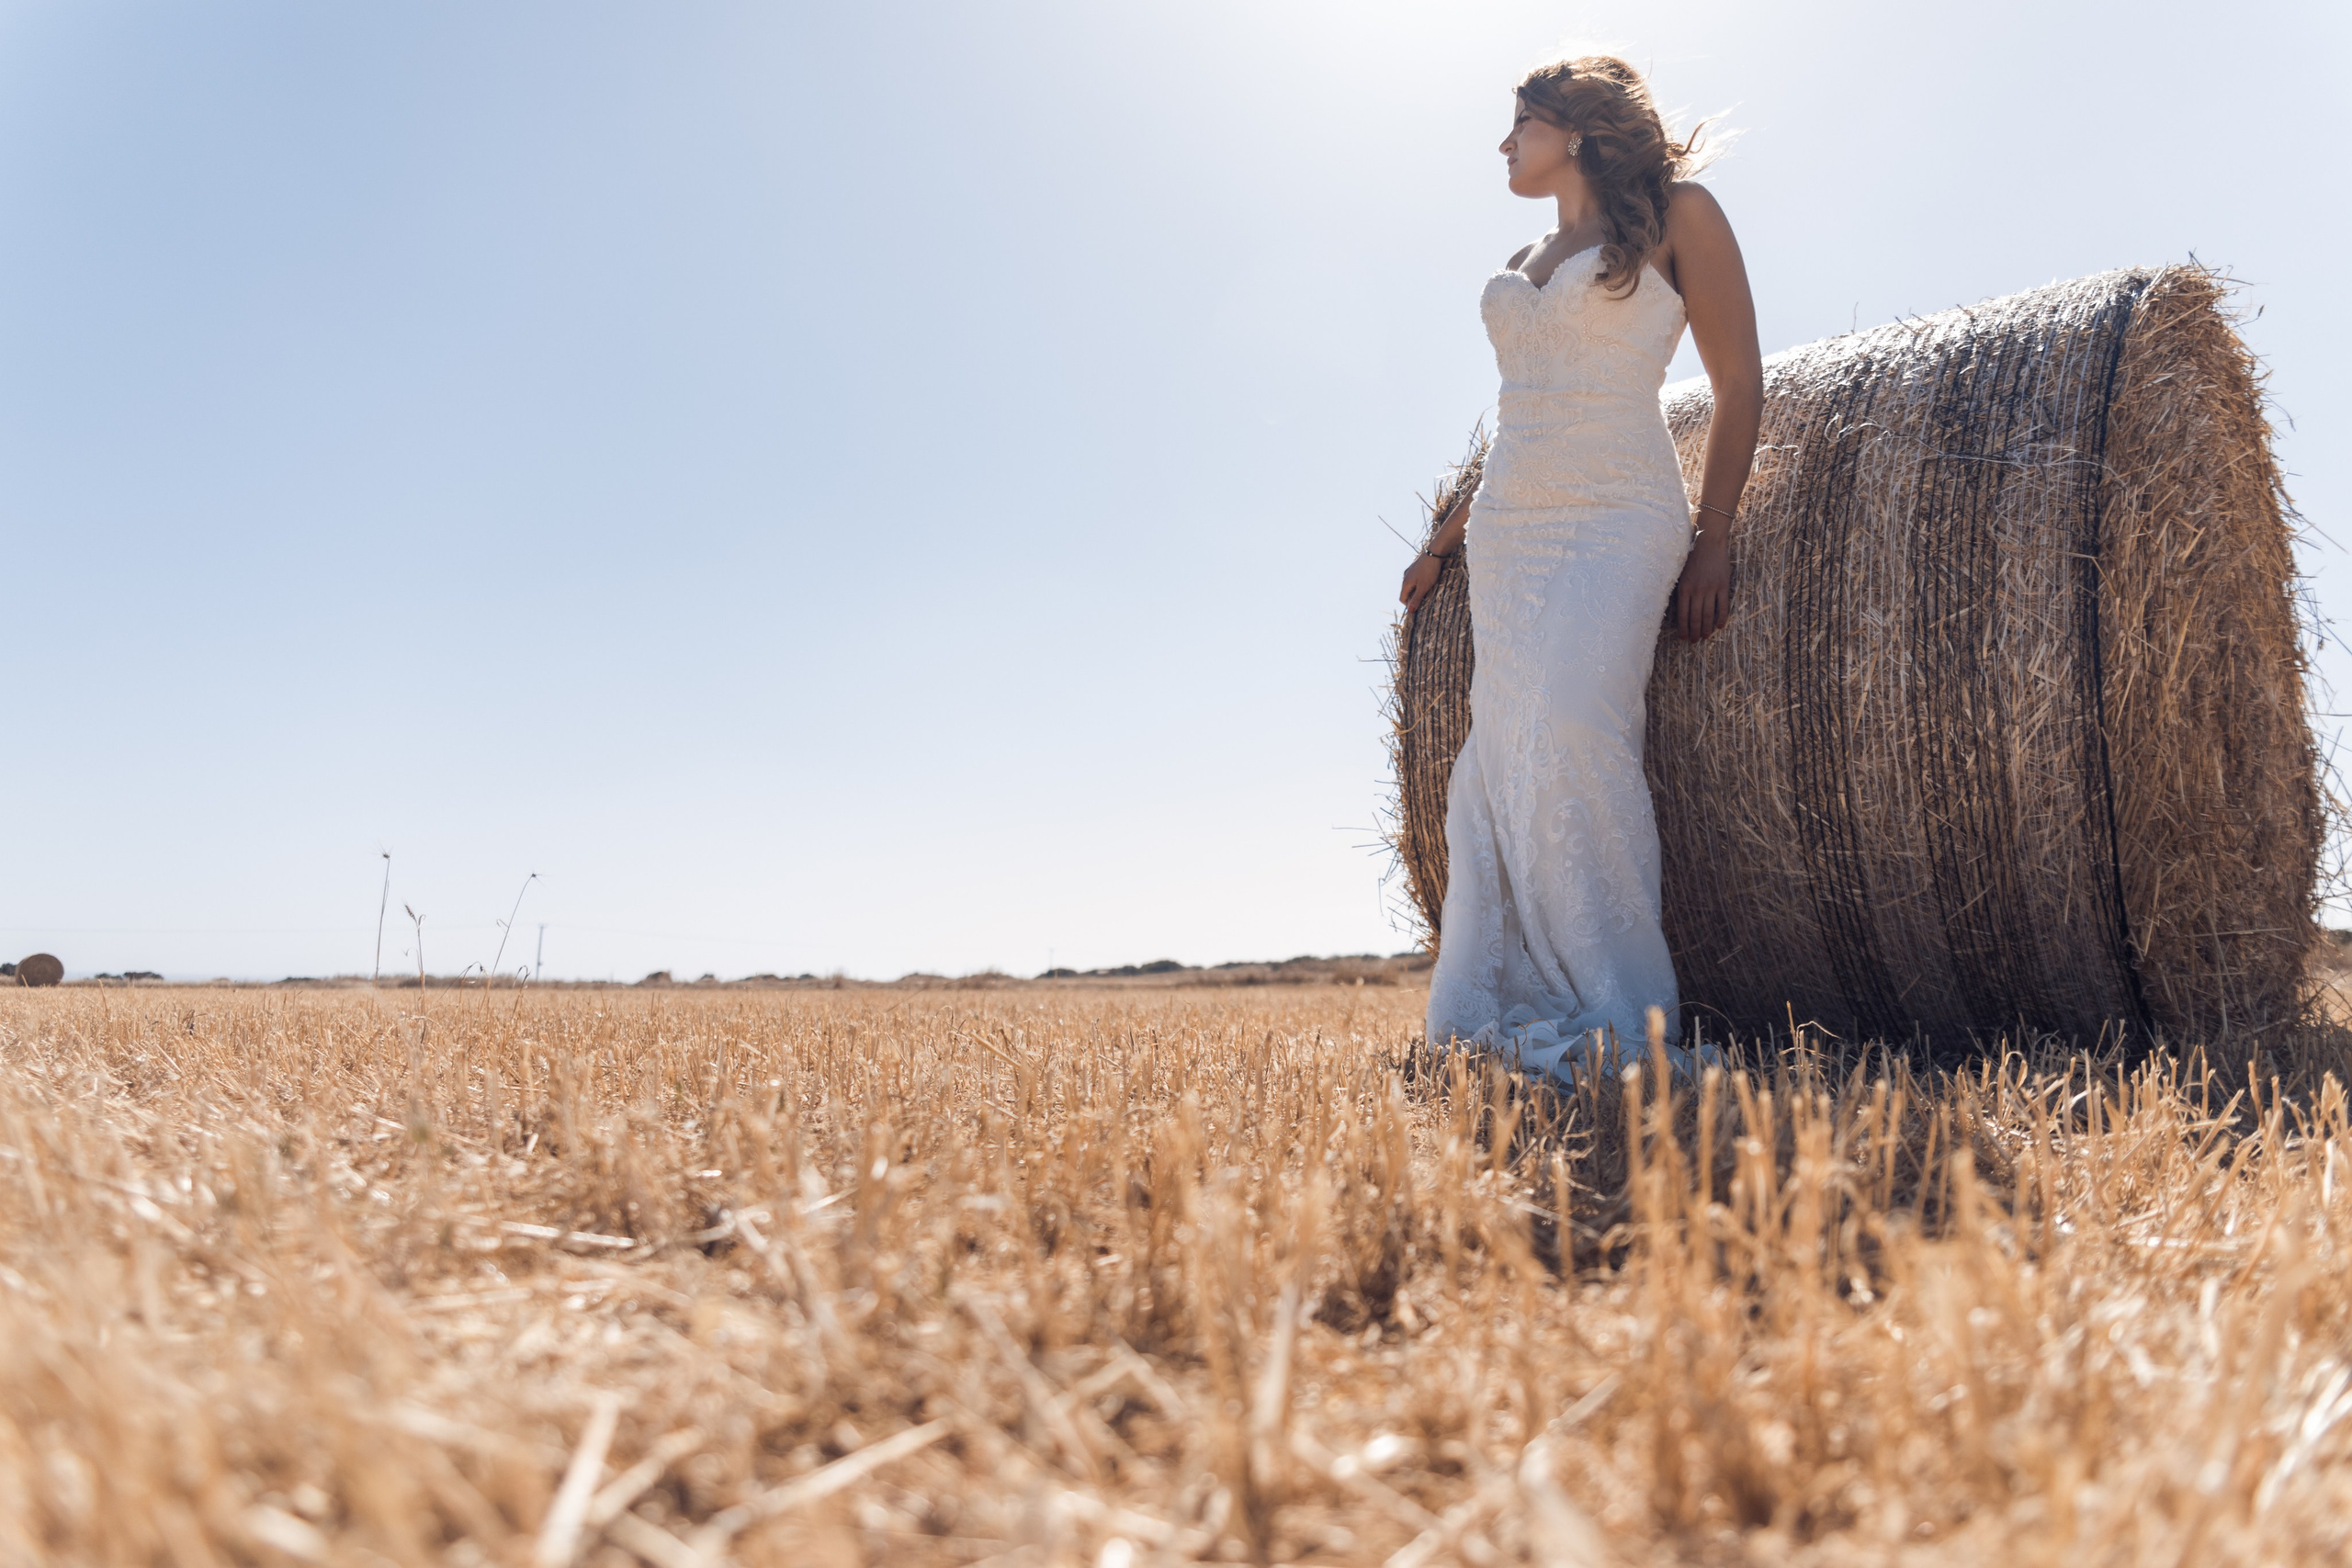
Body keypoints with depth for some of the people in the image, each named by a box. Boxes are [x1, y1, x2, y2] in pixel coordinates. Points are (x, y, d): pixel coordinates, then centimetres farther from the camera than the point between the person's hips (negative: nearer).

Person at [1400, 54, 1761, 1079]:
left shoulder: (1676, 214, 5)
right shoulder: (1524, 266, 22)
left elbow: (1740, 386, 0)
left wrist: (1713, 536, -9)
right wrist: (1449, 534, 23)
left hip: (1622, 517, -6)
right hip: (1509, 527, 6)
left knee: (1577, 727, -24)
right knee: (1503, 750, -4)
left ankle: (1623, 1020, -18)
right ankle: (1494, 1013, 0)